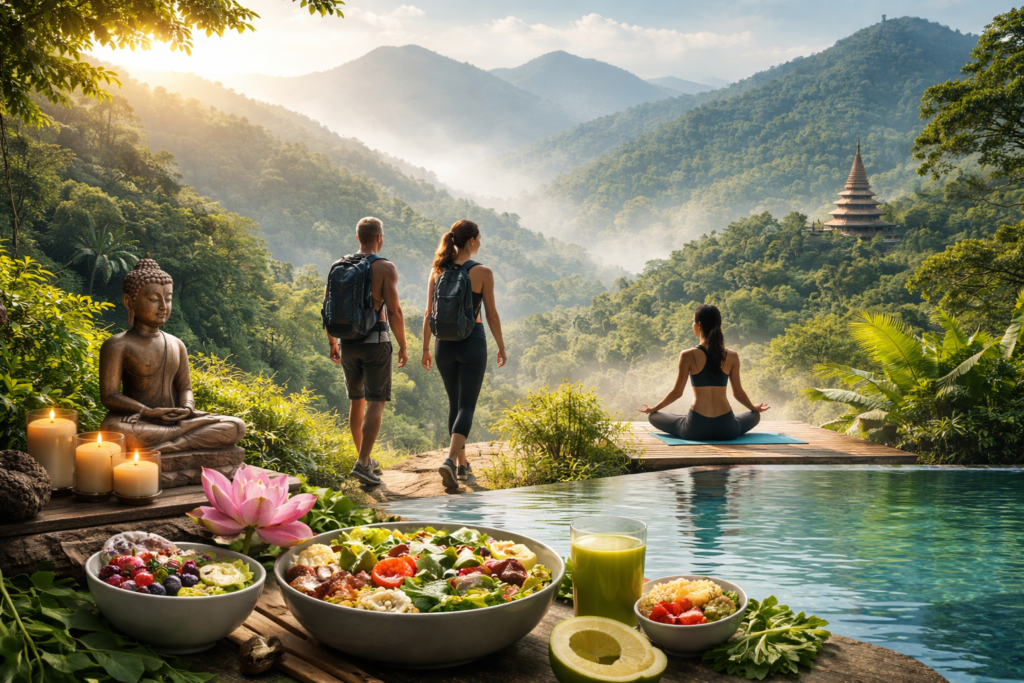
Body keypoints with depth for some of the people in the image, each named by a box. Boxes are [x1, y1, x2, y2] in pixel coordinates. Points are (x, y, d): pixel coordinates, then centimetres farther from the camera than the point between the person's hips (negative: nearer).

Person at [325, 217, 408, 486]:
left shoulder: (339, 266, 7)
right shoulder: (385, 268, -7)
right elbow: (393, 311, -12)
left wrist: (332, 342, 18)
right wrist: (403, 346, -3)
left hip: (347, 342, 5)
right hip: (375, 342, -5)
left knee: (357, 401, 17)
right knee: (376, 403, -2)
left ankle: (365, 459, 27)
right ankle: (362, 463, -12)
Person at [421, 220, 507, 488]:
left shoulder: (437, 271, 2)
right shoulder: (483, 272, -8)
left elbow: (429, 313, 4)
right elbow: (491, 315, -5)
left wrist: (425, 348, 10)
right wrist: (501, 346, 7)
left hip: (444, 343, 4)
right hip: (472, 342, -4)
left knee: (454, 403, 18)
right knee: (466, 406, -2)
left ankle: (462, 464, 26)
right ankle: (450, 460, -22)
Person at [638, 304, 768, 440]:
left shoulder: (688, 355, -6)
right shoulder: (732, 356, 0)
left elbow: (677, 392, -1)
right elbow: (738, 392, 9)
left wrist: (653, 409, 15)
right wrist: (754, 408, 30)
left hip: (696, 429, -2)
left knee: (653, 416, 22)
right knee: (755, 415, 35)